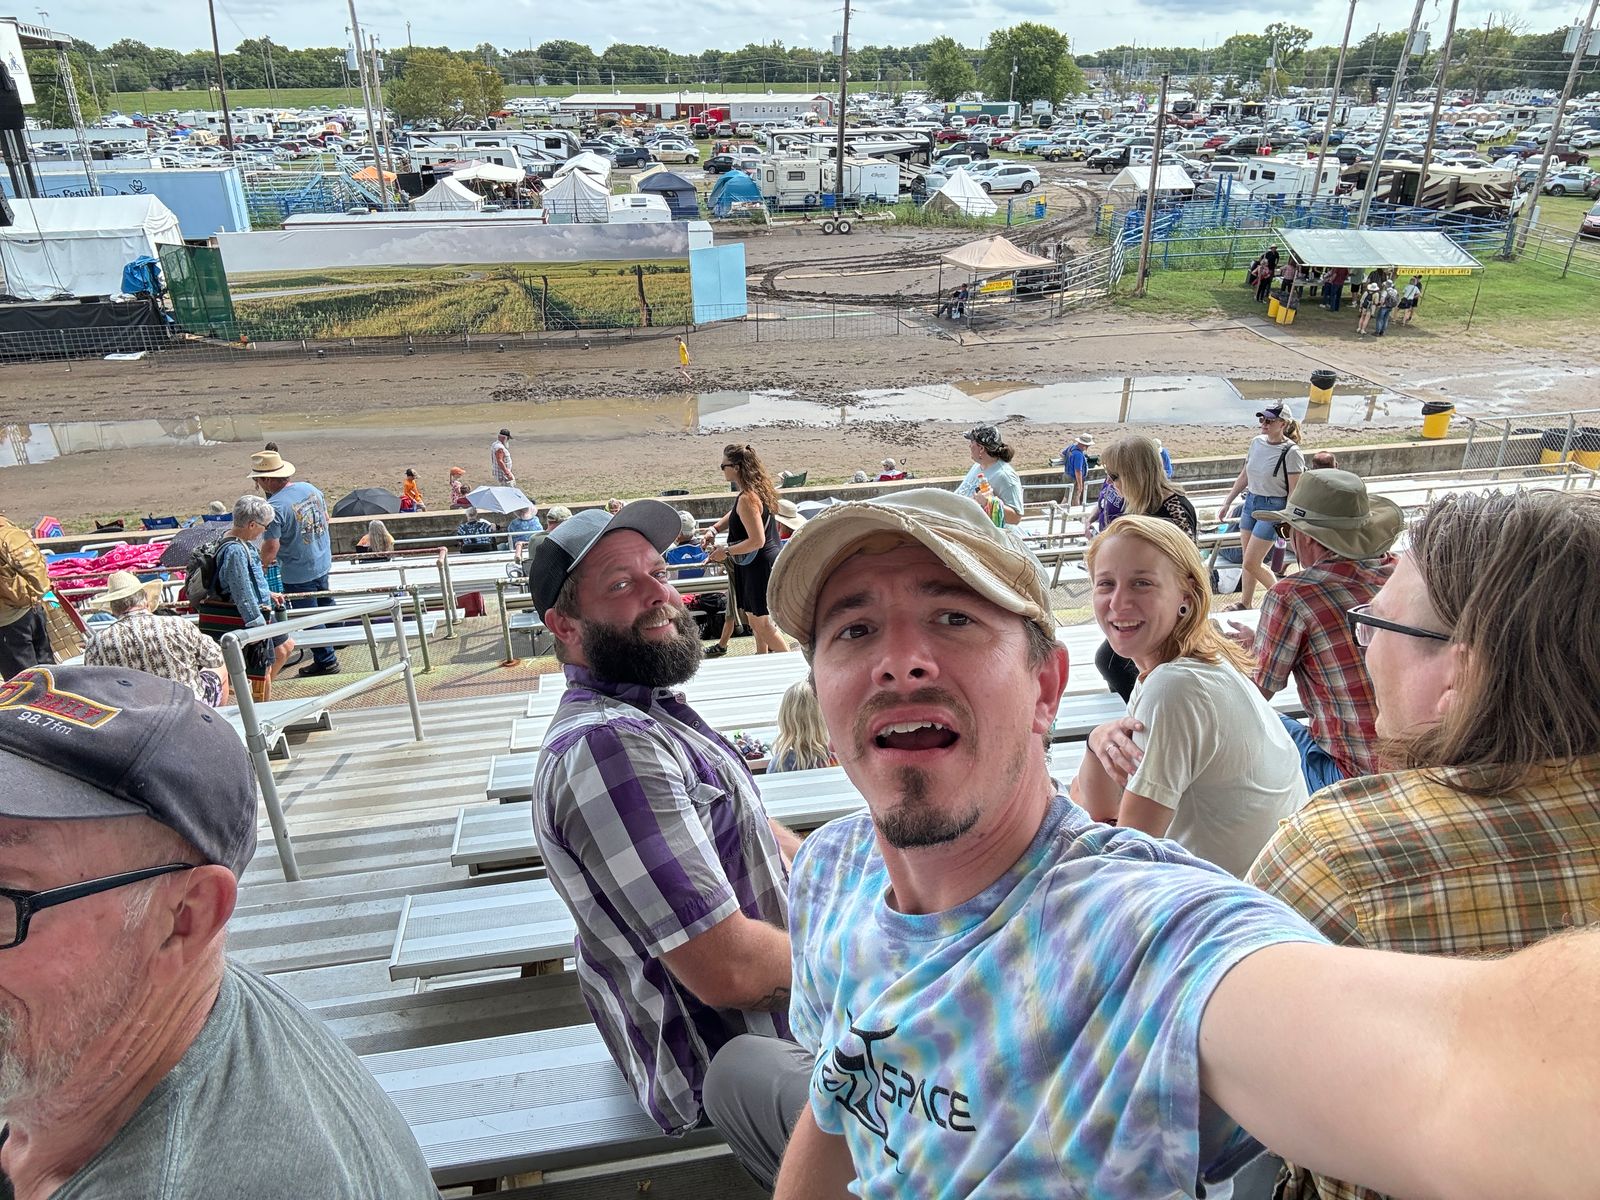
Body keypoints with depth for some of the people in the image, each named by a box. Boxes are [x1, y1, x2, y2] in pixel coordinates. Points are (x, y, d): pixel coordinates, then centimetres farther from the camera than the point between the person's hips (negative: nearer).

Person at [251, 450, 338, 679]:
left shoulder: (274, 506, -27)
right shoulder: (310, 488, -3)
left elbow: (271, 547, -27)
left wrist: (261, 565, -8)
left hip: (298, 573, -8)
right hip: (323, 563, 8)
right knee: (325, 605, 29)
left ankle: (326, 661, 16)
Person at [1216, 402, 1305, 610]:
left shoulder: (1290, 452, -16)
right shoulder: (1256, 442, 4)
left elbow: (1294, 492, -15)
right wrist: (1228, 502, 17)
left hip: (1273, 508, -7)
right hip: (1250, 502, 7)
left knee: (1251, 563, -5)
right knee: (1249, 560, 12)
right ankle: (1245, 603, 24)